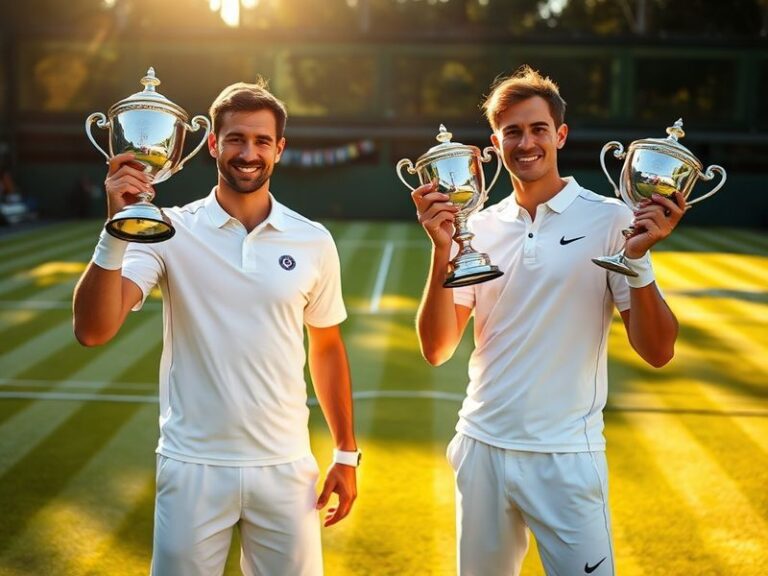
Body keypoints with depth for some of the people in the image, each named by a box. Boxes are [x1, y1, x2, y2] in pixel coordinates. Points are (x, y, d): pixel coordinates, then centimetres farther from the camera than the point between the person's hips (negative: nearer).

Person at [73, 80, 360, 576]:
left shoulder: (313, 242, -1)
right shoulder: (171, 232, -8)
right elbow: (94, 330, -18)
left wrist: (347, 453, 10)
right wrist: (117, 230, -31)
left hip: (285, 466, 2)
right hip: (193, 466, -1)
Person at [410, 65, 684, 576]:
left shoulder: (611, 220, -6)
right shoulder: (477, 228, 3)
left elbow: (657, 352, -8)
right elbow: (437, 350, -2)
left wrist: (638, 257, -22)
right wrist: (442, 250, -13)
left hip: (567, 456, -3)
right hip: (483, 447, 4)